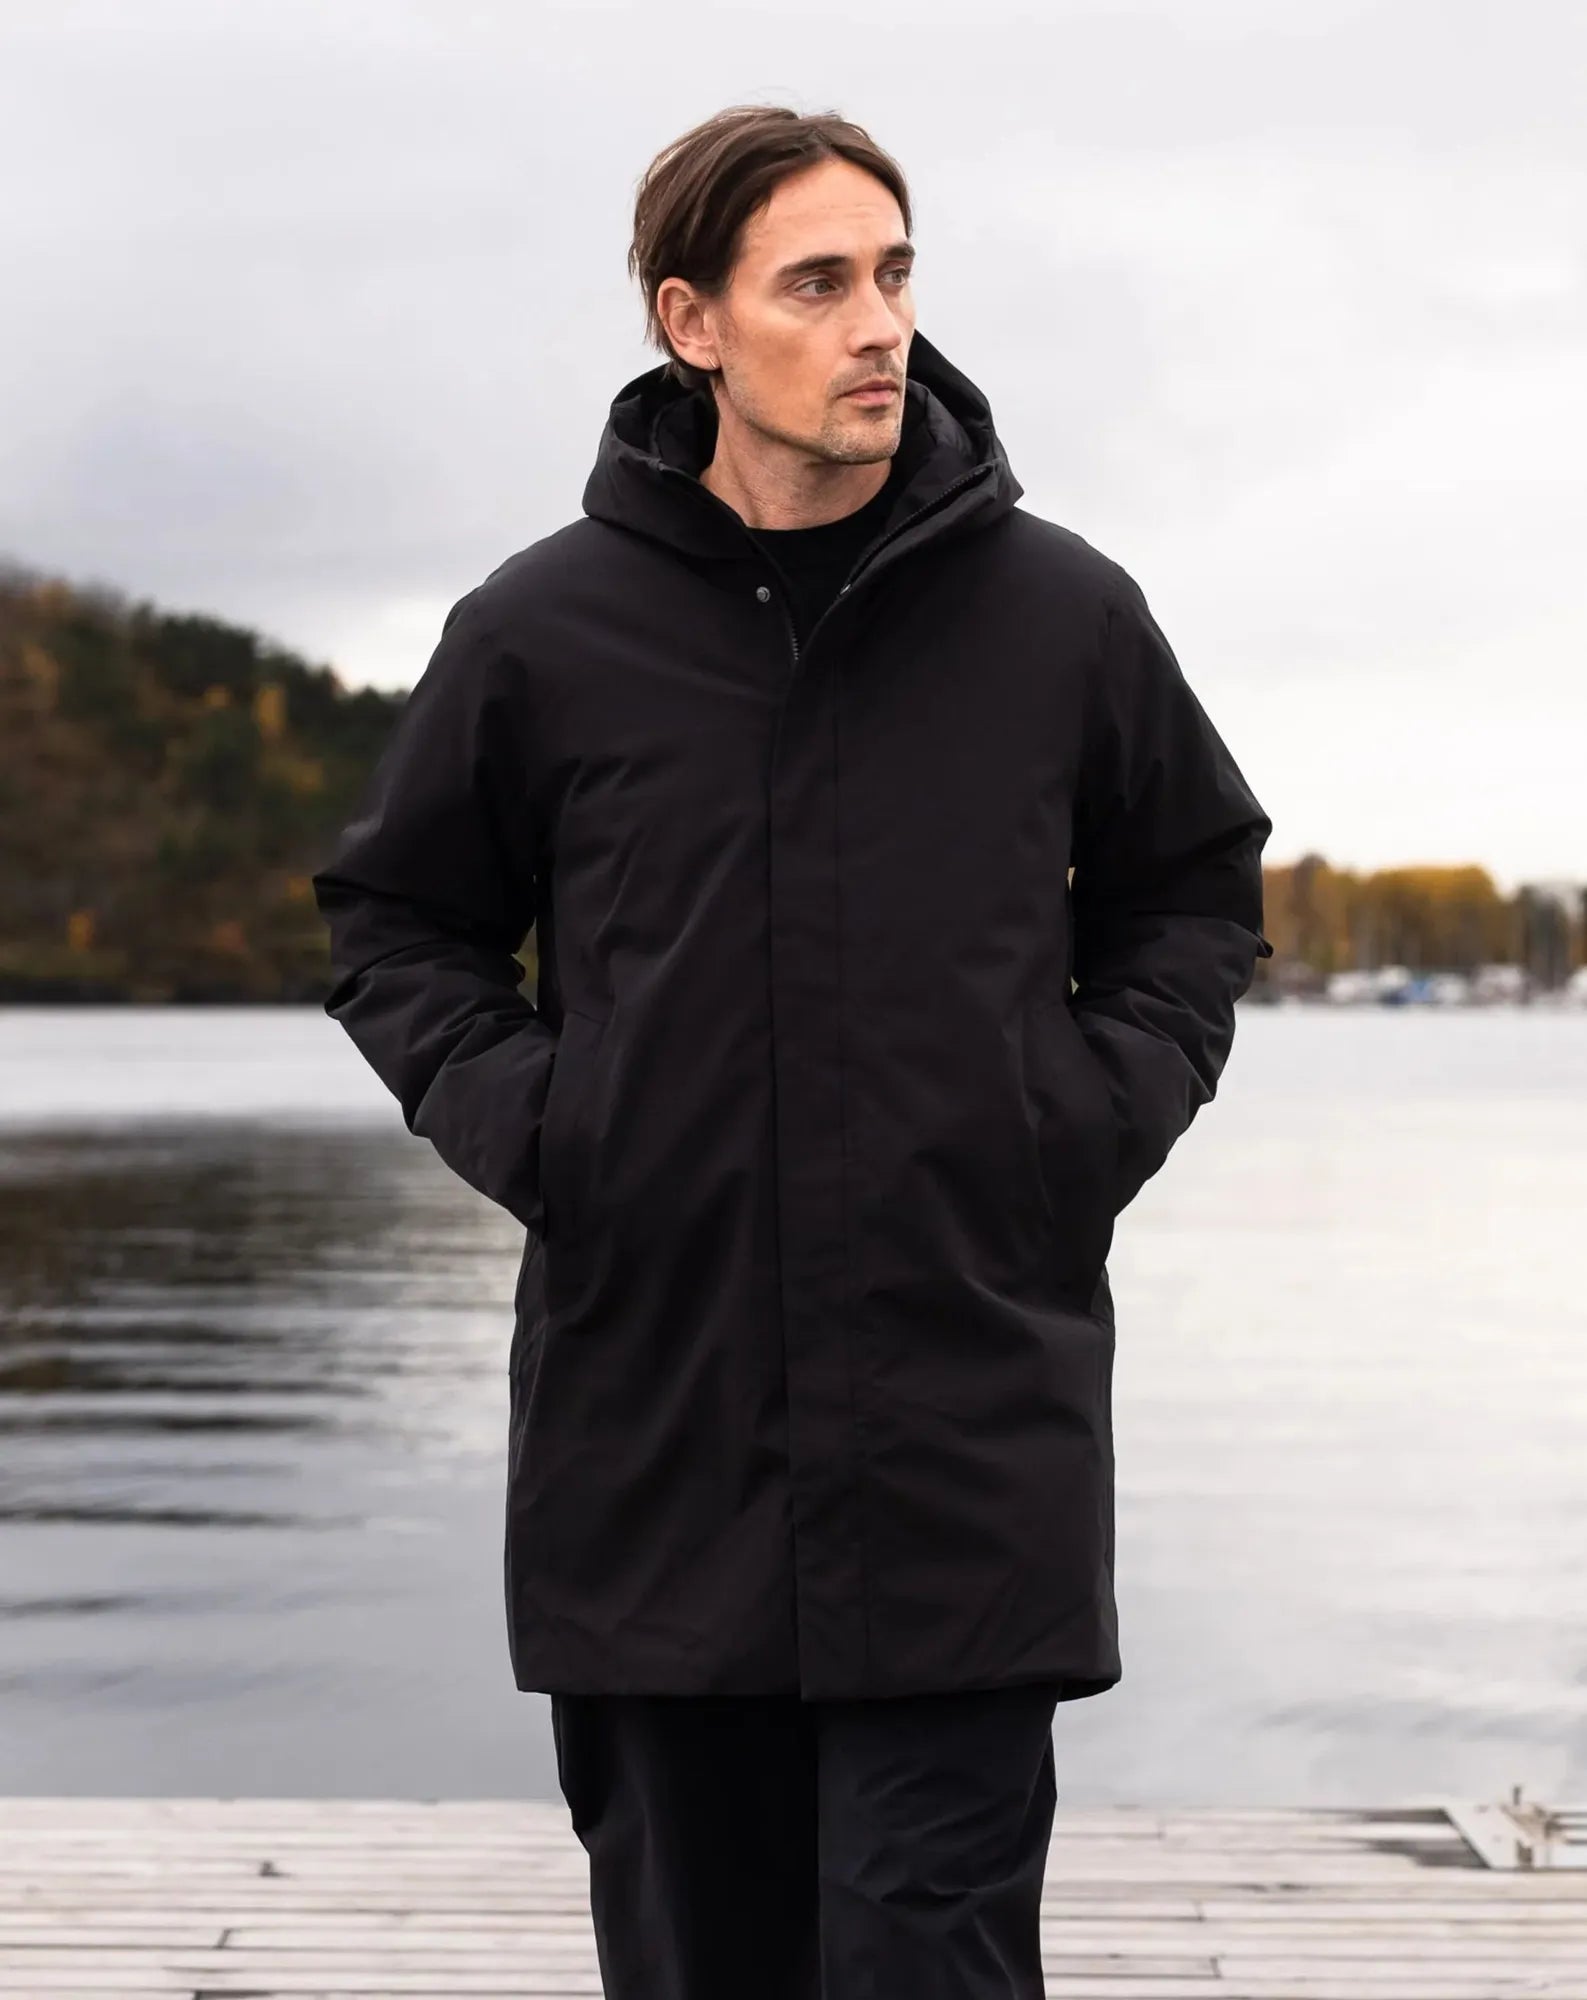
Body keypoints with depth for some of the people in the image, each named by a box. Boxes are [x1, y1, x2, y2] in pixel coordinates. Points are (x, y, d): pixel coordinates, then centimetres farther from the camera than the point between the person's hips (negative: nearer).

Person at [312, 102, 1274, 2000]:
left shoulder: (1060, 613, 2)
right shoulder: (539, 634, 1)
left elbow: (1195, 887, 18)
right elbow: (397, 920, 15)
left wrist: (1104, 1107, 3)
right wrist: (518, 1120, 0)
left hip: (971, 1459, -1)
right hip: (644, 1456, 1)